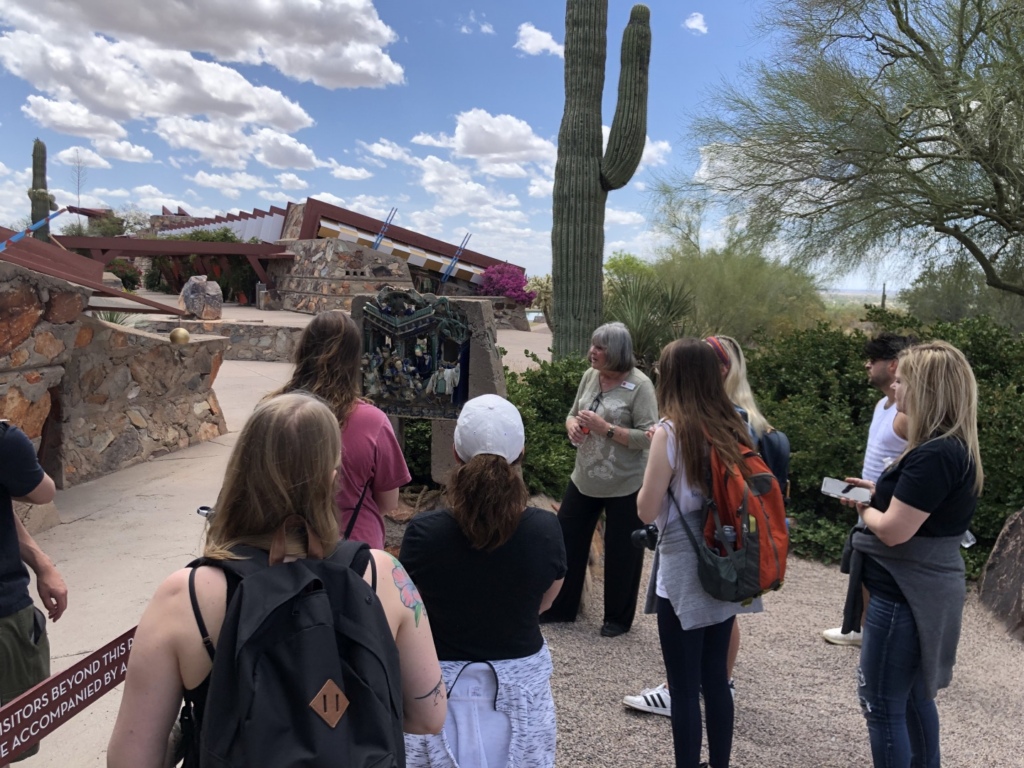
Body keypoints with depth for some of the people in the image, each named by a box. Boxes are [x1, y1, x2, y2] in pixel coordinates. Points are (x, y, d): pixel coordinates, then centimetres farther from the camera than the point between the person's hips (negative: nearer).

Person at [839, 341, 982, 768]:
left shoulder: (933, 456, -25)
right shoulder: (954, 447, 8)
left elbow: (893, 531, -25)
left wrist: (863, 508, -6)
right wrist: (880, 493, 5)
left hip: (903, 594, -10)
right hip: (924, 589, 10)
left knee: (882, 705, 3)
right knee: (915, 697, 22)